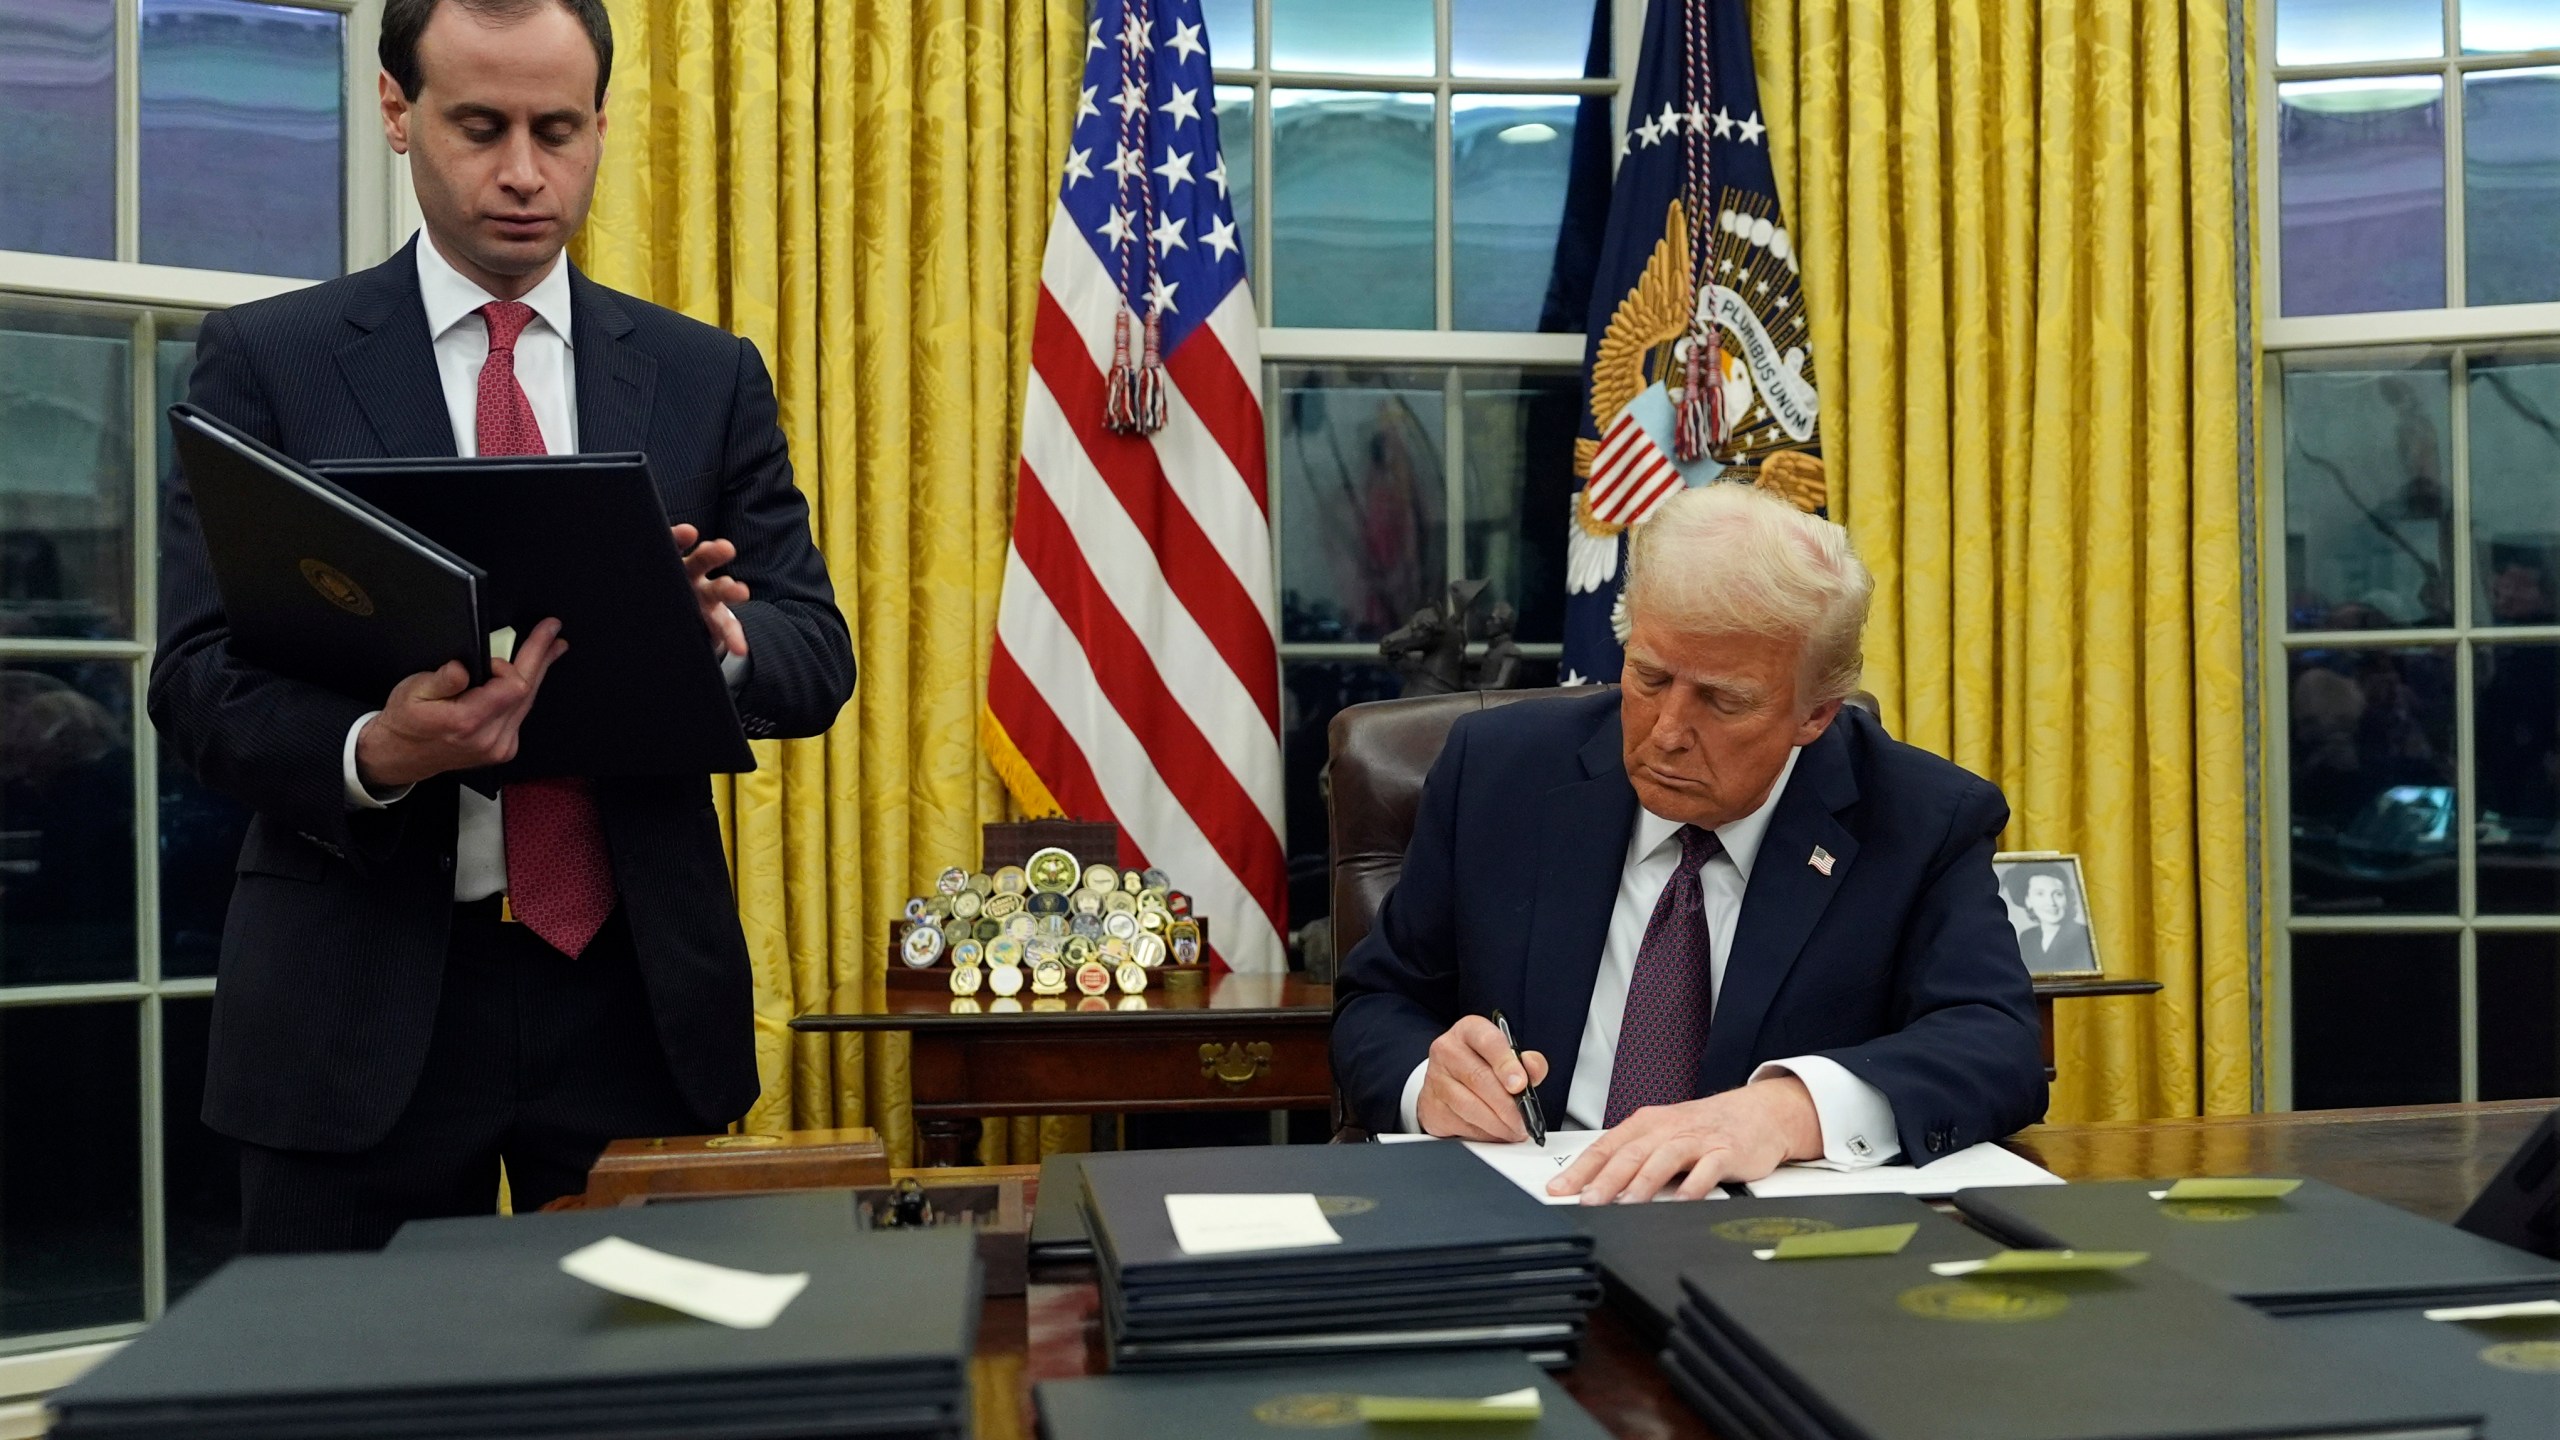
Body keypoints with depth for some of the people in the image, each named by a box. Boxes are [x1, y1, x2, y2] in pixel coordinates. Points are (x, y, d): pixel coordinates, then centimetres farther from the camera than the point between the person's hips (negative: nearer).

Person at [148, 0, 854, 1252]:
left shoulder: (708, 378, 8)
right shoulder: (265, 362, 3)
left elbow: (817, 654, 4)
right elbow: (198, 674, -3)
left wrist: (719, 638, -20)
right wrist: (373, 755, -25)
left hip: (637, 989, 2)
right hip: (363, 1001, -1)